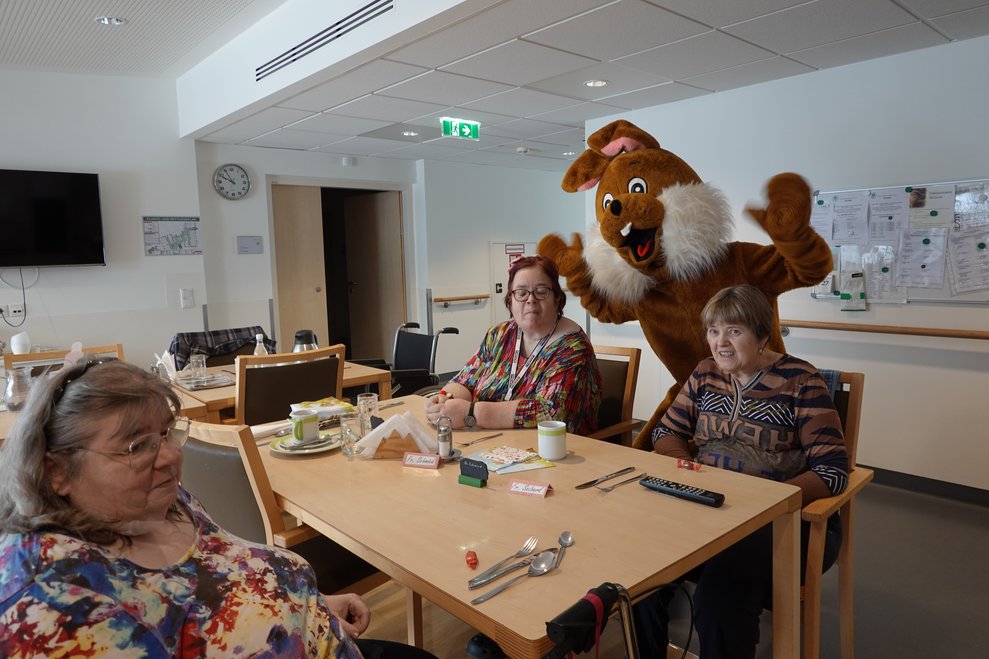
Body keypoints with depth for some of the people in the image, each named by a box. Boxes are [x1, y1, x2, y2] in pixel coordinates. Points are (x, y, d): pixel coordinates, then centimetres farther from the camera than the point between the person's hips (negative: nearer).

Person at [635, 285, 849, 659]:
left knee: (721, 595, -31)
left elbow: (832, 471, -11)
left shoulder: (800, 382, -6)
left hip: (783, 520, -4)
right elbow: (666, 432, 14)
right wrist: (686, 468, -8)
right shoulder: (706, 374, 9)